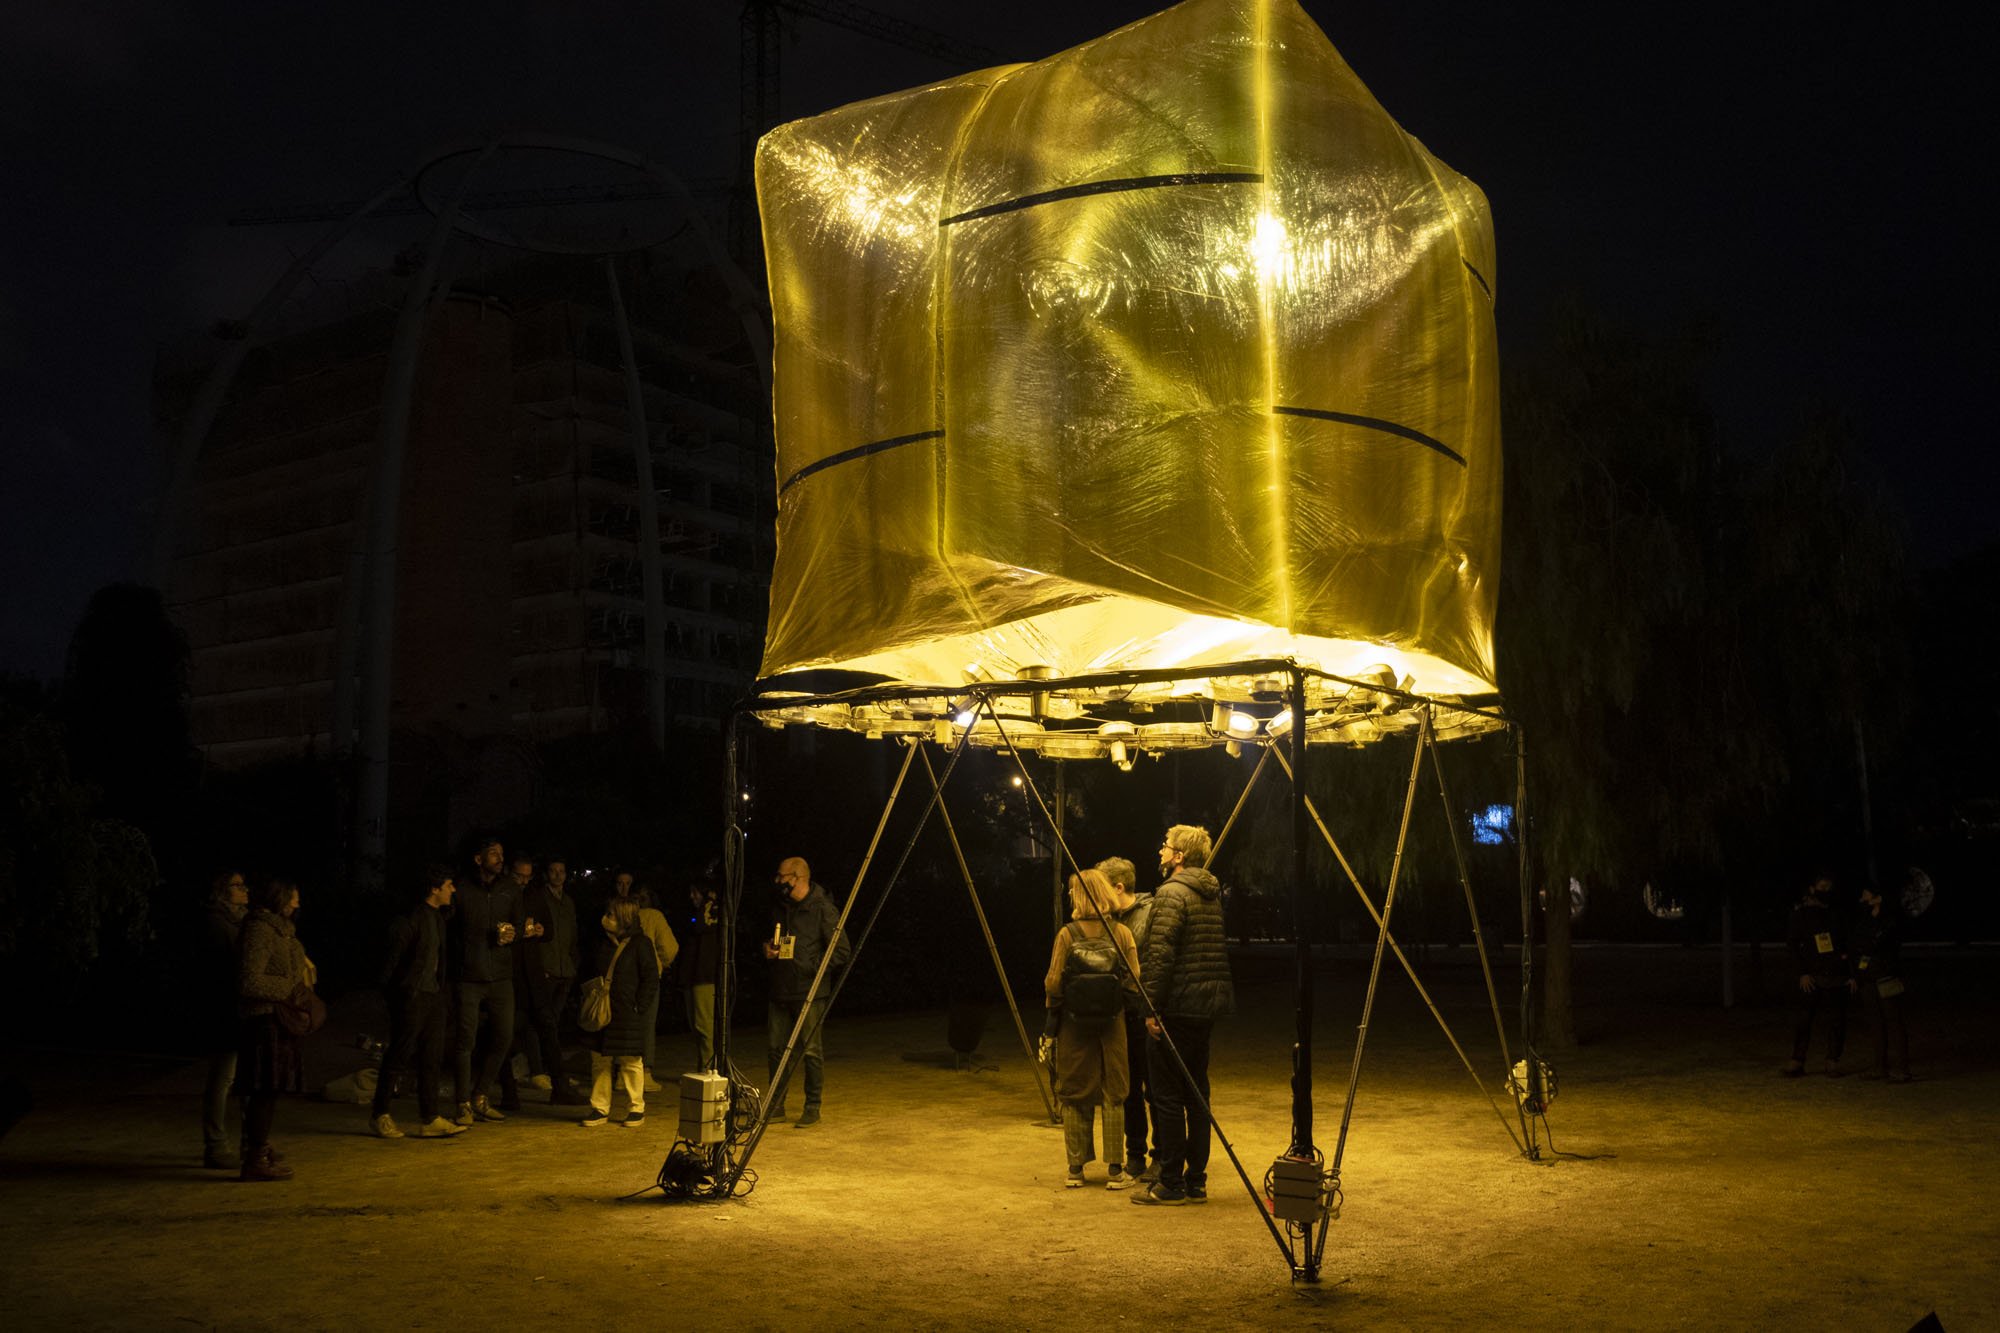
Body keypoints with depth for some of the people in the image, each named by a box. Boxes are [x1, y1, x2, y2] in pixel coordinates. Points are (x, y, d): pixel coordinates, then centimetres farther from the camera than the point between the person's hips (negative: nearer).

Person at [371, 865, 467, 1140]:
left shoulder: (438, 916, 14)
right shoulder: (412, 918, -14)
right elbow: (393, 955, -15)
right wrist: (390, 991, -15)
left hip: (433, 994, 9)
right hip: (411, 996, -9)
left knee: (432, 1058, 7)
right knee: (399, 1055, 0)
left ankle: (429, 1119, 10)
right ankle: (379, 1114, 13)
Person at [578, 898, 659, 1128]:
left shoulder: (640, 944, -7)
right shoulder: (602, 944, 11)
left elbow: (651, 979, -7)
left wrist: (638, 1007, -10)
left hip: (627, 1014, -6)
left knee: (631, 1062, 1)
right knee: (599, 1061, 8)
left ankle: (636, 1109, 12)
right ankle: (600, 1109, 17)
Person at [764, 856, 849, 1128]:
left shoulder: (823, 909, -9)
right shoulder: (779, 907, 13)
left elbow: (842, 952, -11)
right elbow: (769, 938, 31)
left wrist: (812, 967, -16)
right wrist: (767, 947, 8)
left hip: (810, 993, -7)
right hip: (780, 991, 7)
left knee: (812, 1050, -3)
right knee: (775, 1047, 10)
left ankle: (813, 1108, 6)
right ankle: (776, 1104, 22)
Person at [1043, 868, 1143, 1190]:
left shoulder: (1067, 934, -8)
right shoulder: (1122, 933, -4)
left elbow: (1053, 983, -6)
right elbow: (1135, 981, -4)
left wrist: (1052, 1015, 9)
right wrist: (1130, 1008, 12)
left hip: (1073, 1024, -1)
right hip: (1113, 1023, 1)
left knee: (1074, 1097, 9)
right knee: (1113, 1096, 8)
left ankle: (1075, 1170, 12)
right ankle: (1115, 1170, 8)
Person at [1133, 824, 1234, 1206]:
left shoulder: (1171, 893, -12)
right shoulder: (1213, 895, 14)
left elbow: (1159, 955, -19)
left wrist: (1152, 1007, -16)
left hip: (1177, 1006, -8)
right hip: (1209, 1005, 8)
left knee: (1166, 1095, -2)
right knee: (1196, 1093, 13)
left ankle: (1171, 1184, 1)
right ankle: (1196, 1181, 17)